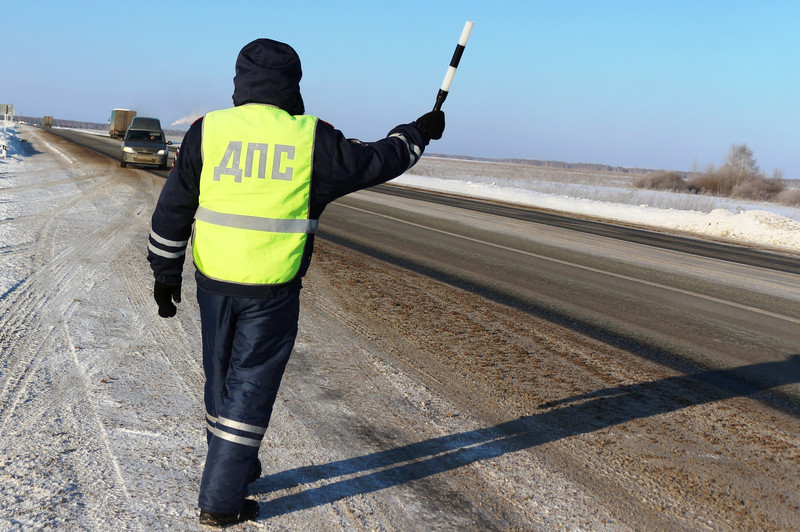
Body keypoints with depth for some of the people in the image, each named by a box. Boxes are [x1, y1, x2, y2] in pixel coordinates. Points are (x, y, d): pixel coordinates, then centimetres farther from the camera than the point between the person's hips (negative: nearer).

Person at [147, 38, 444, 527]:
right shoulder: (312, 140, -7)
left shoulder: (208, 131, -1)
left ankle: (235, 465, 39)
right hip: (272, 290, -3)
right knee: (252, 385, 7)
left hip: (214, 283, 3)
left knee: (222, 379, 20)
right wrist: (419, 134, 24)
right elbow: (375, 162, 6)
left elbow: (173, 208, 2)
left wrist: (166, 272, 12)